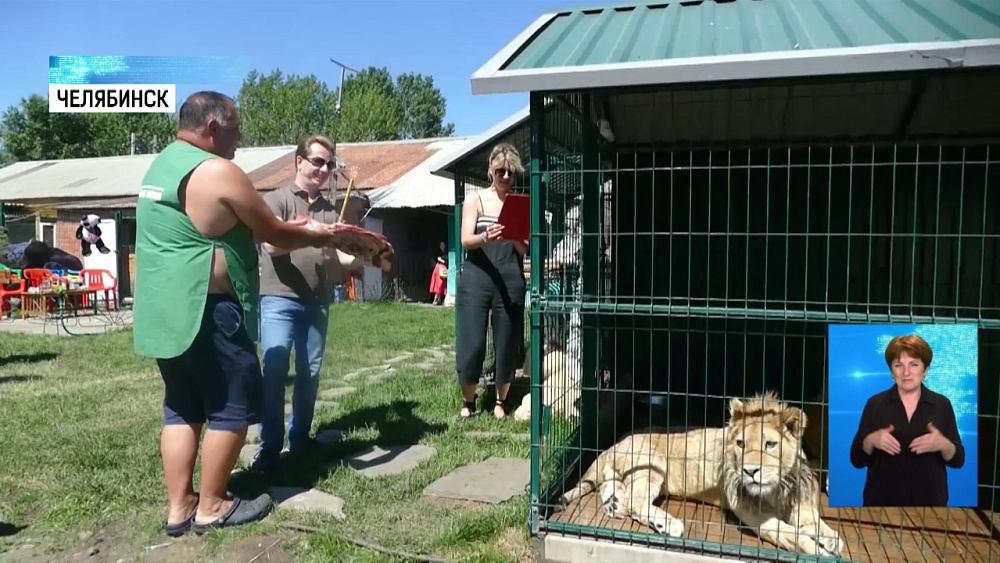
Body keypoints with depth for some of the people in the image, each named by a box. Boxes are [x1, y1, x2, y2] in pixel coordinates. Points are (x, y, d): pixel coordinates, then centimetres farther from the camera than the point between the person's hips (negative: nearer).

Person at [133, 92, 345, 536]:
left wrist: (294, 227, 24)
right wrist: (315, 237, 11)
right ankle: (211, 507, 13)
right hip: (204, 310, -10)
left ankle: (179, 507, 20)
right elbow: (274, 235, -7)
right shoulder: (217, 172, -14)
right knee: (234, 404, 3)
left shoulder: (163, 165, 16)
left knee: (182, 406, 15)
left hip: (164, 310, 10)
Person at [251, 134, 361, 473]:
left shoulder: (329, 210, 15)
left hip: (317, 303, 5)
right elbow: (272, 245, -13)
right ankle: (269, 448, 1)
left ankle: (299, 439, 22)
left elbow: (336, 258, 12)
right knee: (275, 372, -7)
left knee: (310, 374, 9)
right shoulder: (277, 199, 1)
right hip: (279, 300, -5)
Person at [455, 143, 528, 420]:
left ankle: (501, 402, 21)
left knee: (507, 343, 5)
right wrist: (486, 237, -29)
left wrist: (515, 237, -17)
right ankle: (468, 401, 17)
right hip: (476, 279, -2)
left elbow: (524, 250, 5)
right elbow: (466, 241, -8)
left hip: (511, 281, 2)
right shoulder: (475, 199, 4)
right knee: (471, 342, -2)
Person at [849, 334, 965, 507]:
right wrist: (871, 440, -22)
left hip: (929, 498, 1)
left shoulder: (942, 404, 0)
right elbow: (857, 459, -2)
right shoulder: (875, 404, -3)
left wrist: (943, 445, -19)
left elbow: (958, 460, 1)